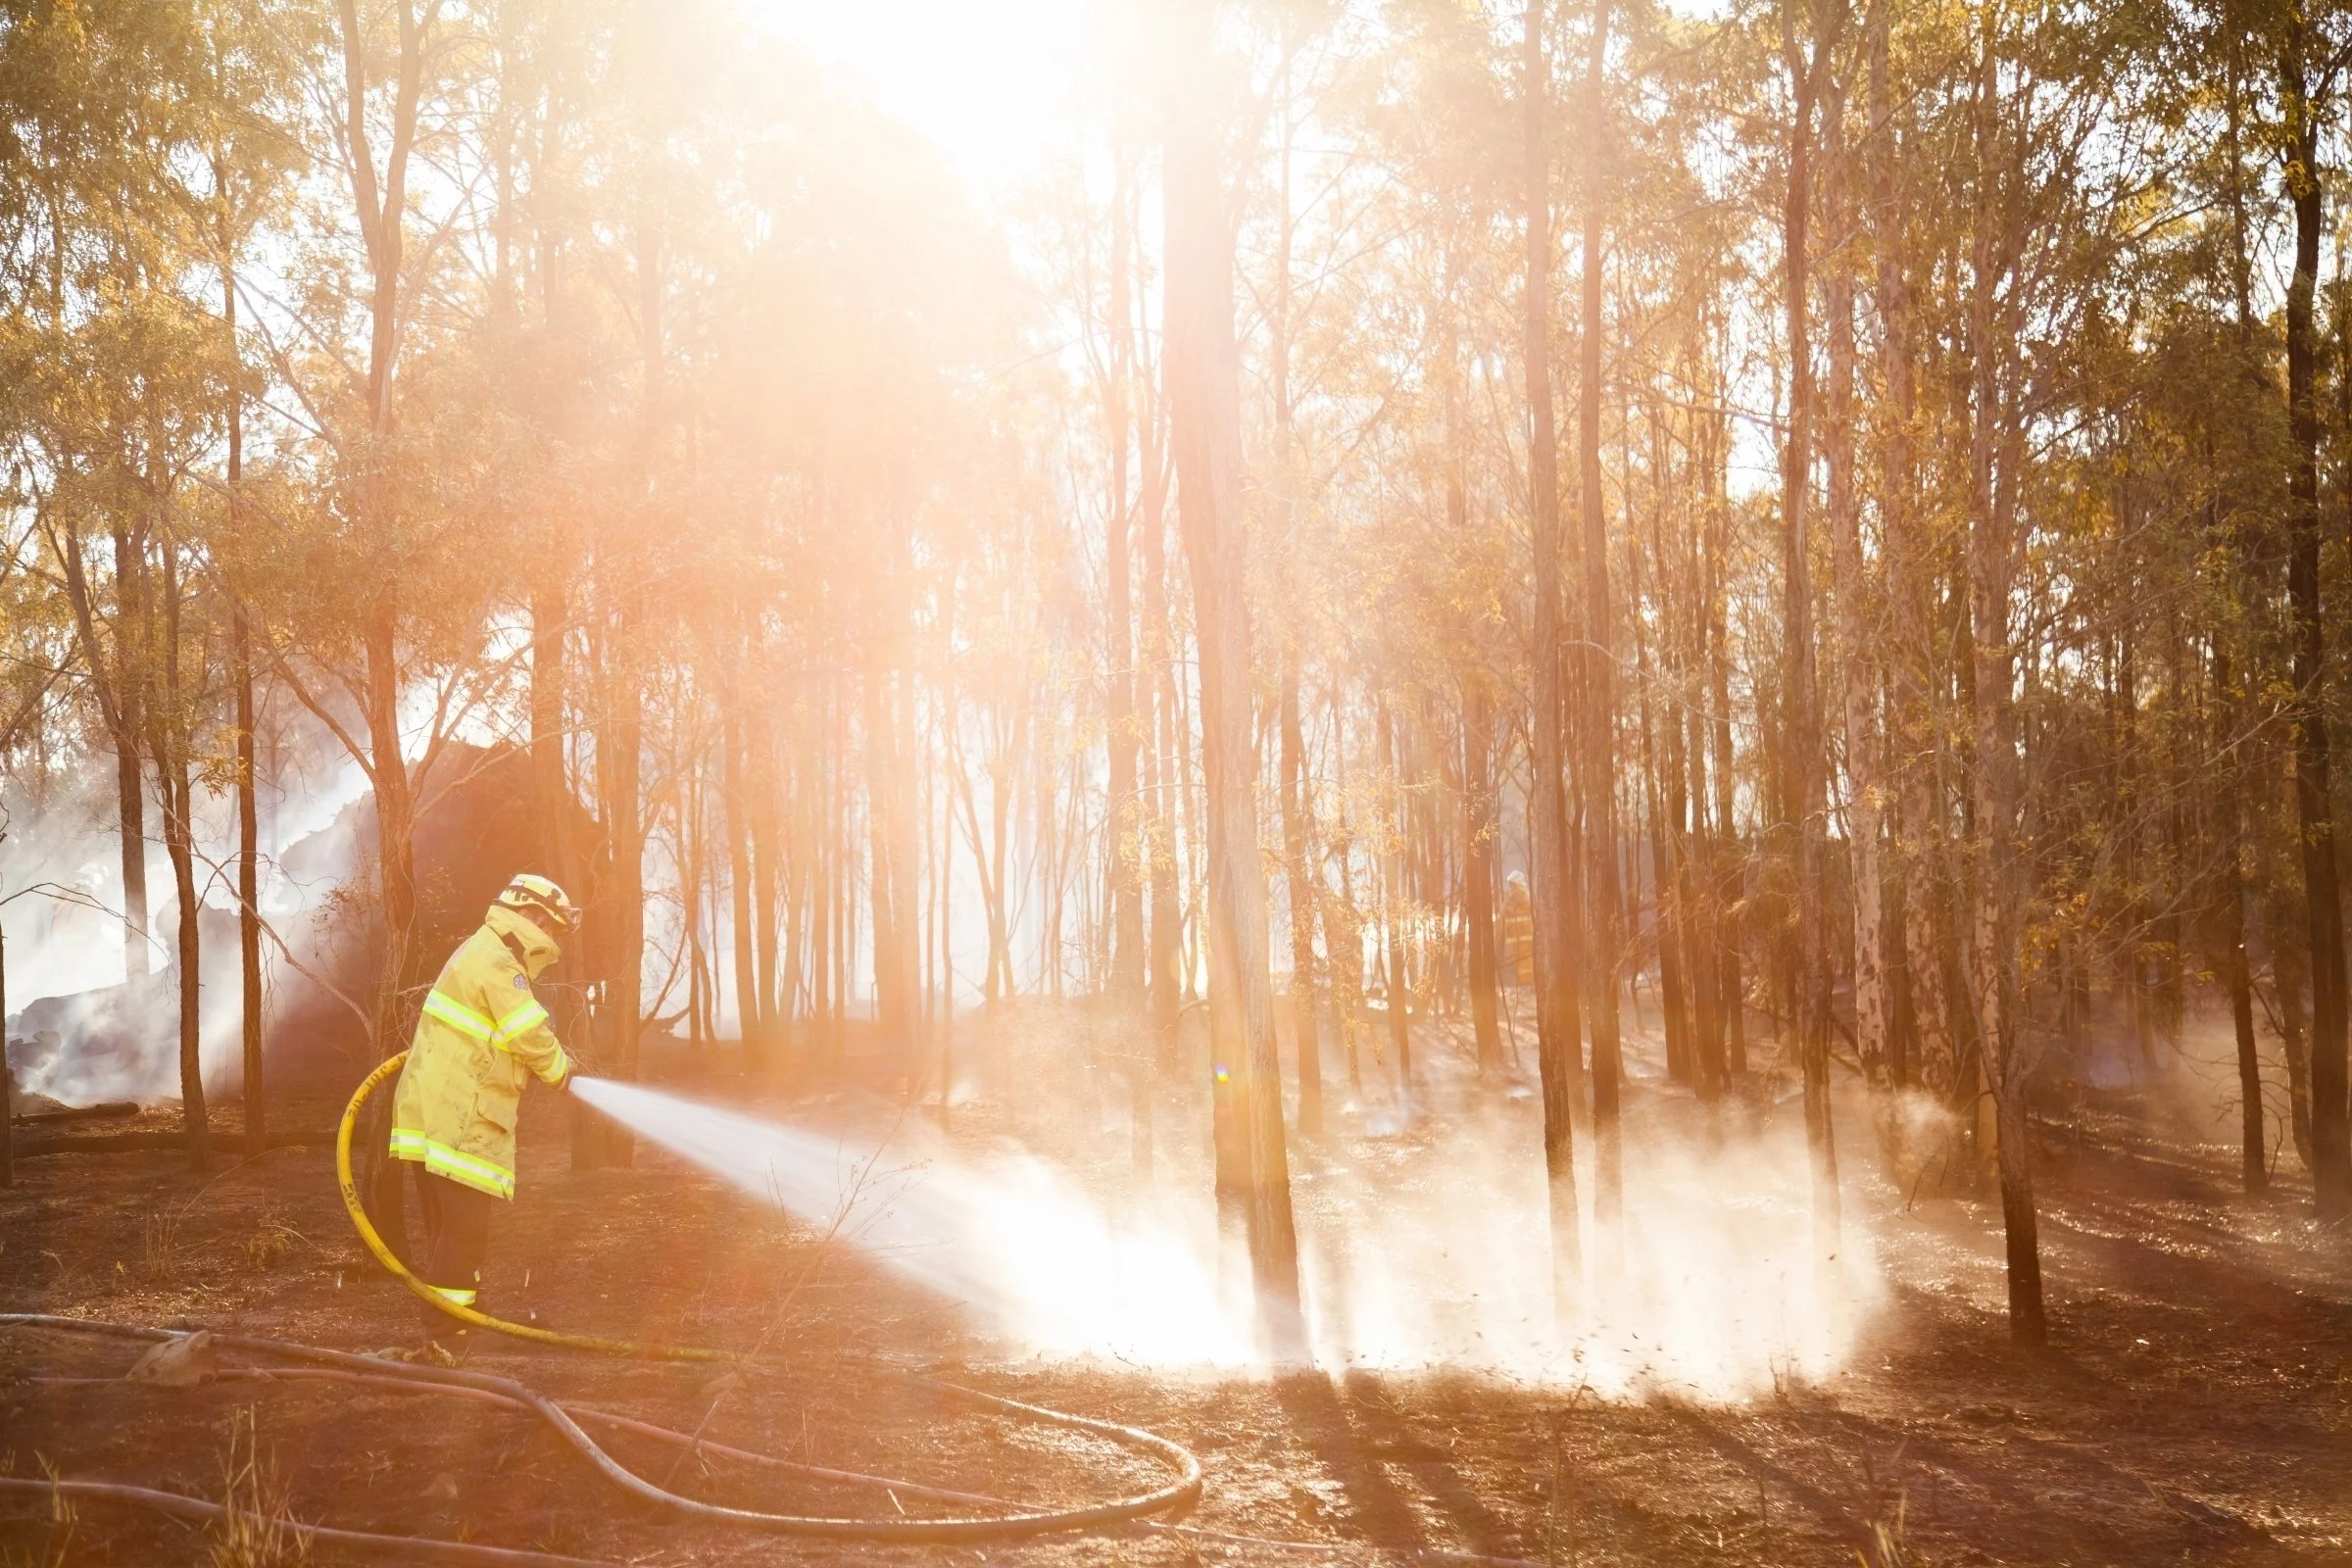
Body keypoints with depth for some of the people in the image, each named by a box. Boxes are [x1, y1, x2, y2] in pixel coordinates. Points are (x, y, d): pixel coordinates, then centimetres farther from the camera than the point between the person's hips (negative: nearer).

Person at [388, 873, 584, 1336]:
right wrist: (562, 1072, 2)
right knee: (465, 1229, -8)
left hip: (436, 1118, 11)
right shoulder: (497, 961, -13)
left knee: (450, 1229, 16)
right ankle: (445, 1331, -7)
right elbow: (533, 1038, -16)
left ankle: (442, 1324, 23)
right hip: (455, 1121, -11)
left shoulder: (480, 952, 21)